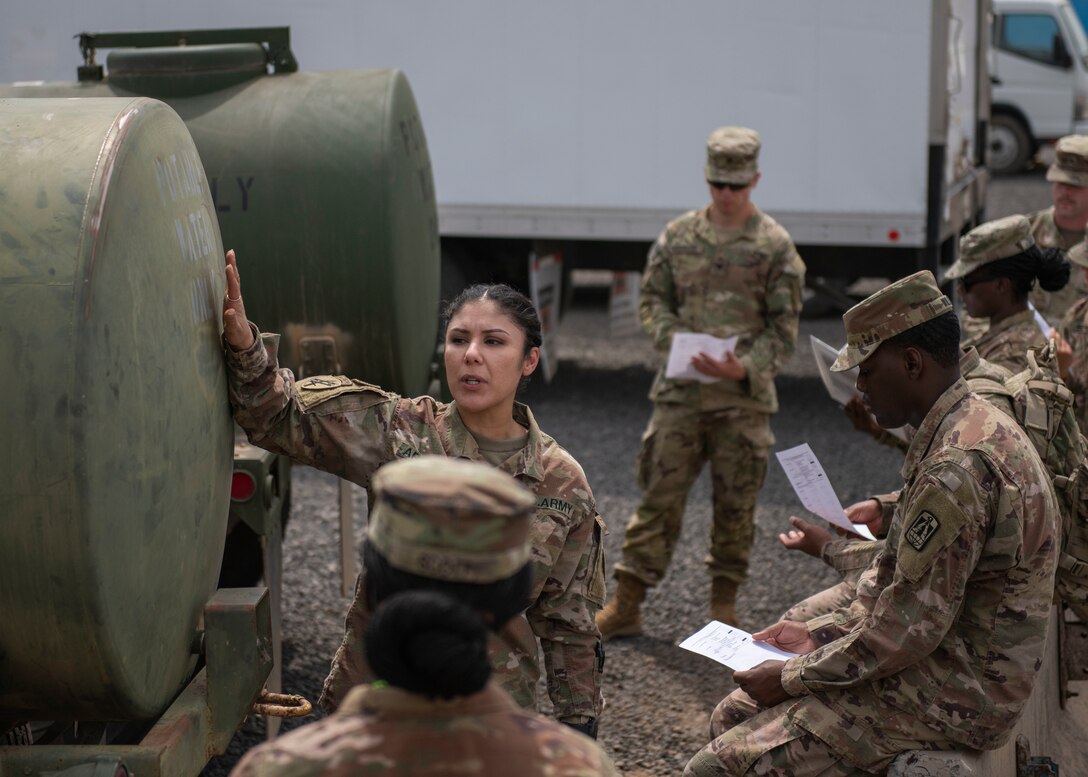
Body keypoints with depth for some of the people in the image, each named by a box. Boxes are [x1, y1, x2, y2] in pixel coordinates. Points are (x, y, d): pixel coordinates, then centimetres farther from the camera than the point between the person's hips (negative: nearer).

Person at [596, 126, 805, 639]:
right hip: (680, 389, 1)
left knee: (735, 501, 8)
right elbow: (653, 300, 13)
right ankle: (626, 604, 6)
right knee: (659, 494, 2)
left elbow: (783, 325, -1)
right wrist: (674, 338, -7)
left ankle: (723, 600, 23)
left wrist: (747, 367, -16)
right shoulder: (678, 236, 7)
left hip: (744, 395, -1)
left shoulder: (775, 246, 0)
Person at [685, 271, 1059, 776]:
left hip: (951, 696, -11)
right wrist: (821, 635, 9)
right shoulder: (972, 428, 10)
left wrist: (793, 677, -13)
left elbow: (911, 627, -24)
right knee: (734, 713, 14)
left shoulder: (958, 466, -25)